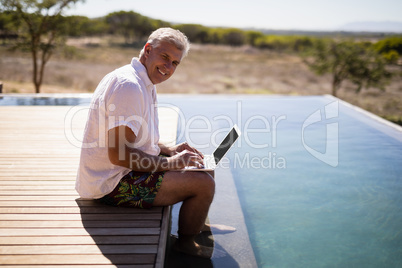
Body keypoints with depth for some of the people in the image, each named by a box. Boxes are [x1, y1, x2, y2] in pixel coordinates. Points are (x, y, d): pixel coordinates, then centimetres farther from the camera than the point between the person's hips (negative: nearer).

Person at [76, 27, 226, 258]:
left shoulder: (144, 83, 11)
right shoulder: (129, 85, -23)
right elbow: (118, 153, -28)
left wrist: (169, 150, 8)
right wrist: (168, 163, -19)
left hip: (125, 171, 11)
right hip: (113, 184, -11)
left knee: (204, 167, 18)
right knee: (204, 184, -15)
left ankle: (198, 224, 38)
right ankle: (186, 243, 9)